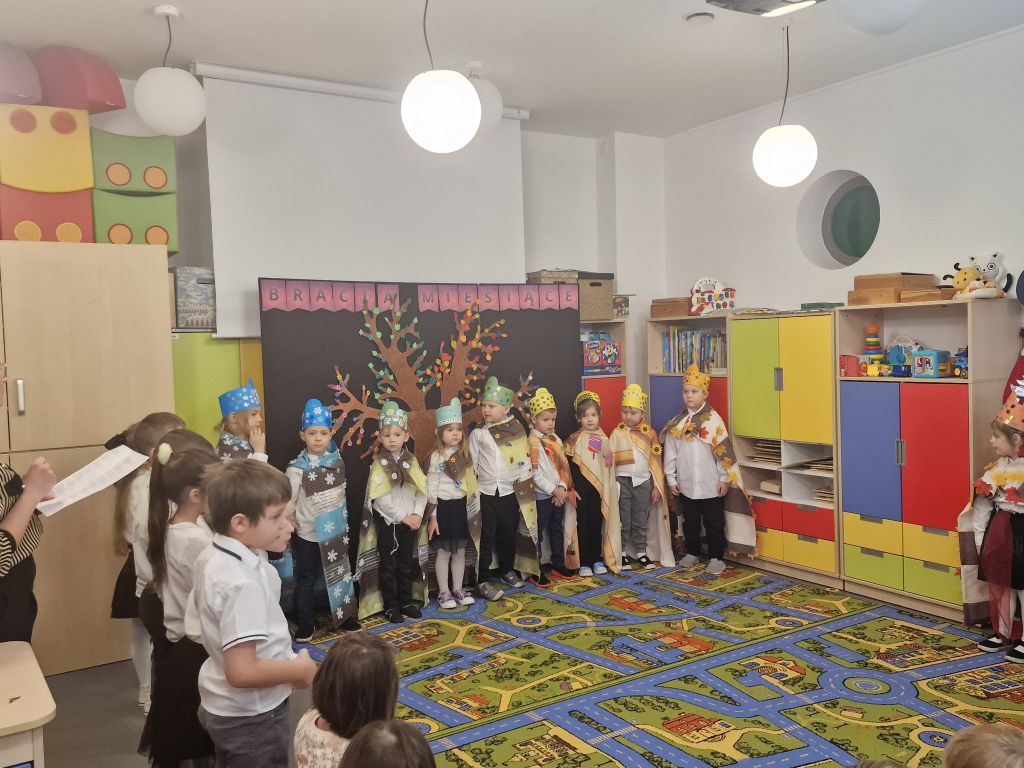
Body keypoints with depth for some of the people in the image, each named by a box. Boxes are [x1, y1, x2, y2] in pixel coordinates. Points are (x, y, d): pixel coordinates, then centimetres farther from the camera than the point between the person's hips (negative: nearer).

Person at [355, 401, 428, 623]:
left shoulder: (411, 461, 3)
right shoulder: (378, 464, -9)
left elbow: (422, 491, 2)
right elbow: (380, 498, -15)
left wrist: (417, 514, -12)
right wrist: (402, 516, -16)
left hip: (410, 522, 4)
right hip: (387, 521, -4)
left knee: (407, 564, 13)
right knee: (388, 565, 6)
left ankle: (406, 601, 26)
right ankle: (390, 606, 15)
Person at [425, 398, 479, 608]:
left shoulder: (464, 455, 7)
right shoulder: (436, 457, -10)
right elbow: (431, 488, -10)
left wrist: (474, 505, 11)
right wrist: (432, 515, -12)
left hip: (462, 506, 6)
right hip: (444, 507, -6)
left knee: (460, 552, 12)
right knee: (444, 552, 2)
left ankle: (458, 589, 24)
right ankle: (443, 593, 13)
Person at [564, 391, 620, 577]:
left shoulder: (603, 439, 8)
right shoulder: (573, 440, -3)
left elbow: (609, 465, 15)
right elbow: (570, 465, -7)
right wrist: (572, 487, -13)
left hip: (599, 488, 3)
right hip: (581, 488, -3)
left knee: (597, 524, 8)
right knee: (583, 524, 1)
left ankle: (597, 559, 19)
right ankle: (584, 563, 7)